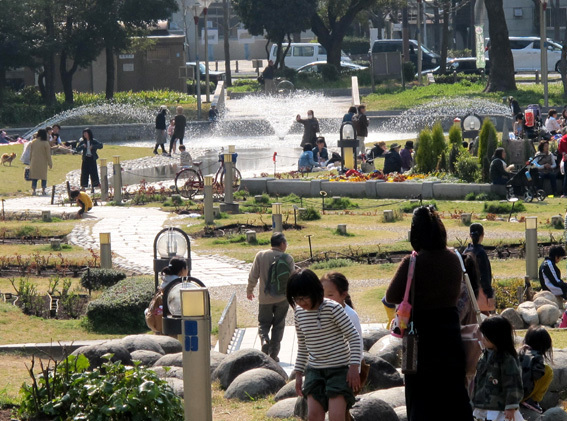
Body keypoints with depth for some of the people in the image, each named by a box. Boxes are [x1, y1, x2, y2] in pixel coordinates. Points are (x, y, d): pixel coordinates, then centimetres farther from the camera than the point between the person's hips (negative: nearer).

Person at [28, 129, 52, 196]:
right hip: (43, 163, -3)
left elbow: (30, 153, 7)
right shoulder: (45, 143, -10)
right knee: (44, 176, 8)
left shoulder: (33, 142, 1)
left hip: (34, 162, 3)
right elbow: (48, 154, -7)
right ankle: (43, 190, 7)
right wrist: (50, 163, 0)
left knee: (34, 176, 6)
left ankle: (33, 190, 0)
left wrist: (30, 161, 16)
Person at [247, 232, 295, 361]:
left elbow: (253, 276, -2)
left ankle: (264, 340, -18)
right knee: (278, 325, 11)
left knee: (263, 323, 13)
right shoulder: (288, 259, -8)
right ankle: (273, 354, 9)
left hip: (265, 298, 0)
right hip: (282, 298, 0)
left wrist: (249, 291, 14)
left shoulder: (260, 256, -6)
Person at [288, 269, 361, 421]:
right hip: (315, 369, 5)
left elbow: (353, 336, -11)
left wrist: (354, 366, -17)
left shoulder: (332, 308, -14)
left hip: (339, 369, -5)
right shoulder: (299, 312, 4)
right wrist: (298, 373, 15)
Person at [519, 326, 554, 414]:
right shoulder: (537, 357, -9)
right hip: (524, 393, -7)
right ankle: (533, 401, 0)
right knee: (548, 371, 2)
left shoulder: (522, 351, 9)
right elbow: (537, 375, -19)